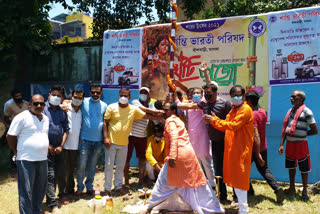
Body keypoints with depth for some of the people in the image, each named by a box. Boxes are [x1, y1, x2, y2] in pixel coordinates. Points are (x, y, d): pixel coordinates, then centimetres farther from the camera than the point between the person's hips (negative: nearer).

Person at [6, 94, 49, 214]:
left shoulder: (46, 119, 12)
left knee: (40, 191, 17)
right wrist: (18, 152, 2)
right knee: (26, 193, -1)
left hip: (43, 160, 7)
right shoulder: (22, 117, -9)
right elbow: (10, 136, -5)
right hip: (26, 160, -7)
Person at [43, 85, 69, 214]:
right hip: (47, 148, -5)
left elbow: (66, 129, 9)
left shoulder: (62, 111, 9)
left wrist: (61, 146, 0)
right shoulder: (43, 109, -4)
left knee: (56, 175, 12)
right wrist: (48, 146, -9)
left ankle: (50, 198, 26)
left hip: (58, 148, 5)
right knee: (50, 175, -7)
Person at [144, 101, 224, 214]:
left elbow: (174, 137, -19)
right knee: (195, 180, 15)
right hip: (189, 153, 7)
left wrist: (171, 156, -27)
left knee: (164, 180, 7)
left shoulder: (170, 120, -4)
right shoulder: (178, 120, 23)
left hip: (178, 154, -7)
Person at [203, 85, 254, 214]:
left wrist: (215, 120, -17)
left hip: (241, 149, -8)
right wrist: (213, 121, -1)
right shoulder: (233, 110, 17)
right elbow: (225, 127, 13)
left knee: (240, 178, -4)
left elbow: (233, 126, -22)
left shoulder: (246, 109, -12)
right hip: (231, 148, 9)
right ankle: (240, 200, 32)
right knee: (234, 176, 16)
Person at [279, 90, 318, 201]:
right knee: (291, 167, 17)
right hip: (289, 144, 7)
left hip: (300, 144, -6)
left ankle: (304, 191, 22)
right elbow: (285, 129, 10)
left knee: (303, 169, 7)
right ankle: (292, 188, 33)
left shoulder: (306, 111, -11)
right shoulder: (290, 111, 10)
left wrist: (302, 134, -3)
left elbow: (315, 131, -11)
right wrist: (281, 144, 6)